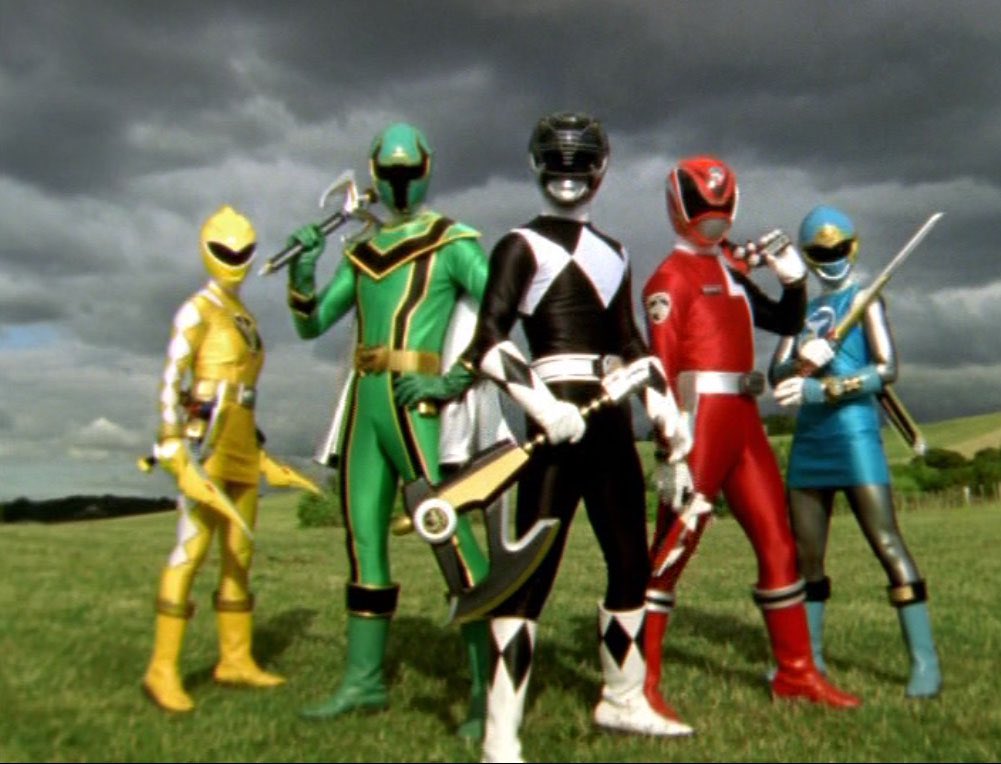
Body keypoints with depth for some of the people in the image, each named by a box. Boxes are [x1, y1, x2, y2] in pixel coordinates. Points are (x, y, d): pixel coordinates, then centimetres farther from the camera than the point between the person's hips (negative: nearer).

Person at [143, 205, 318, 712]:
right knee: (192, 549, -13)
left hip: (241, 450, 8)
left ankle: (235, 659, 16)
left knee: (239, 553, 8)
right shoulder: (197, 312, -4)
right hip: (204, 446, -8)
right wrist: (176, 451, -20)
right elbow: (171, 384, -12)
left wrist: (259, 455, 20)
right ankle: (162, 669, -9)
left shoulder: (245, 319, 19)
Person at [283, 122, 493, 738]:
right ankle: (365, 678, 24)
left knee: (453, 537, -10)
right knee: (364, 539, 11)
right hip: (364, 406, 7)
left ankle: (489, 686, -3)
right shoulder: (363, 252, 18)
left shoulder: (451, 242, 0)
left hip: (415, 406, -7)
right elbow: (311, 326, 18)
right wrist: (302, 271, 2)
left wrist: (466, 372, -18)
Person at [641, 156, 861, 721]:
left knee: (779, 544, 13)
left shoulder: (732, 271, 19)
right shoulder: (672, 278, -6)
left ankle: (796, 672, 26)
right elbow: (659, 367, -15)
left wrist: (795, 279, 8)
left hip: (744, 421, 9)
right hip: (702, 420, -9)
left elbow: (786, 323, 27)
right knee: (673, 551, -5)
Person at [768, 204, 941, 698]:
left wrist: (819, 388, -19)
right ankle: (809, 655, 21)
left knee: (886, 542, -10)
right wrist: (802, 358, -13)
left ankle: (925, 661, -6)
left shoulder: (863, 300, 2)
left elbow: (886, 369, -11)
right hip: (808, 440, 6)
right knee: (806, 555, 10)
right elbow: (776, 373, 8)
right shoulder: (804, 310, 18)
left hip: (854, 434, -6)